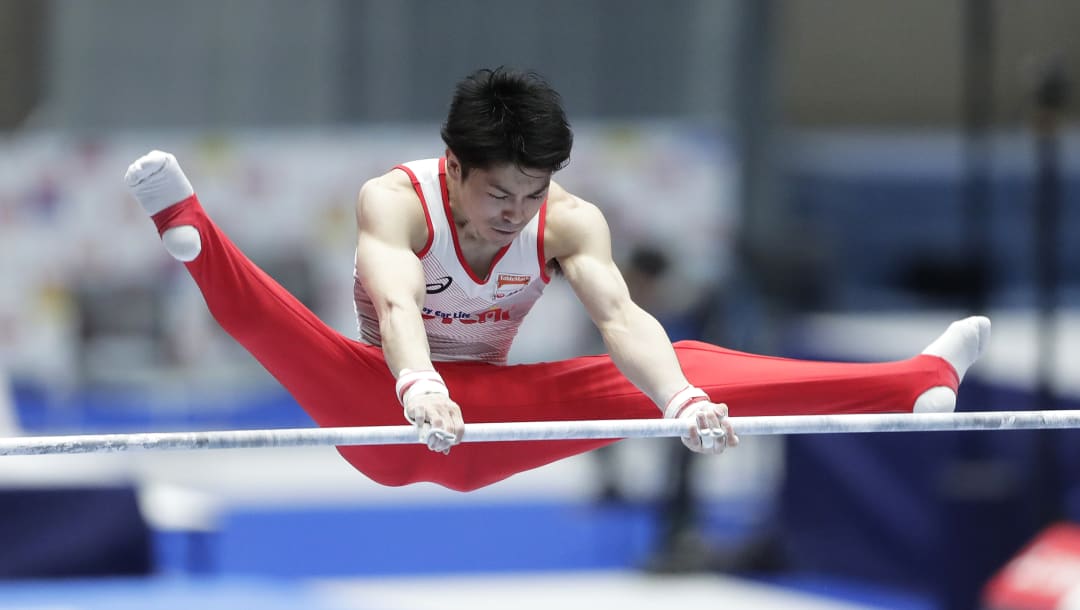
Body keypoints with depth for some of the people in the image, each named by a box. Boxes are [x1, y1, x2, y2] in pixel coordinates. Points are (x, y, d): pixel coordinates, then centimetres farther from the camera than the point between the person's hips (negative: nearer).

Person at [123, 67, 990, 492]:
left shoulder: (567, 221, -13)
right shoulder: (396, 202, -23)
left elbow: (621, 317, -30)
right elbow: (395, 303, -43)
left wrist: (680, 399, -50)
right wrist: (419, 389, -65)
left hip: (490, 425, 3)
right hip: (386, 414, -3)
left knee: (685, 368, -10)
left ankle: (912, 386, -15)